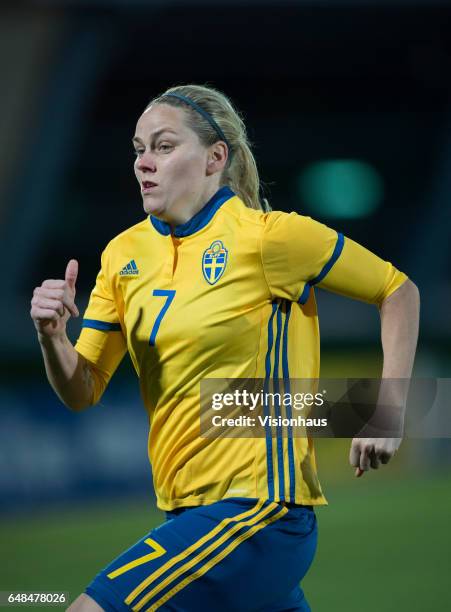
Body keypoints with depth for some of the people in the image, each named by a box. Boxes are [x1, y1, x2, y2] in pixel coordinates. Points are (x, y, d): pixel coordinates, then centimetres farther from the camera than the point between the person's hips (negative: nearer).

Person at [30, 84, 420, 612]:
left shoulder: (267, 236, -9)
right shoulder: (125, 254, 8)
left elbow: (398, 292, 0)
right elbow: (82, 392, 8)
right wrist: (51, 336, -12)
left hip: (258, 508, -7)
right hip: (188, 510, 7)